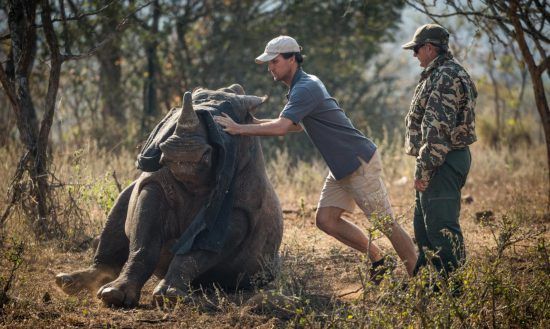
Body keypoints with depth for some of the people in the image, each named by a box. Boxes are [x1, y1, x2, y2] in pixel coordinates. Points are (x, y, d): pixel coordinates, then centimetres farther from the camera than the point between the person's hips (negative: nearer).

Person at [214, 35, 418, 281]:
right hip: (341, 166, 10)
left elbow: (280, 128, -31)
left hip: (360, 162, -10)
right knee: (325, 219, 4)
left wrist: (239, 129, -25)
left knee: (385, 224, -5)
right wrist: (255, 122, 14)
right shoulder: (303, 84, 13)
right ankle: (378, 260, 15)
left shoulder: (306, 89, -19)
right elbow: (296, 124, 25)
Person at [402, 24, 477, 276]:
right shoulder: (444, 74, 18)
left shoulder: (445, 77, -17)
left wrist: (423, 169, -24)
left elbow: (438, 128, -24)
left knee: (441, 228, -10)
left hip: (441, 164, -11)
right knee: (424, 226, 18)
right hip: (447, 160, 11)